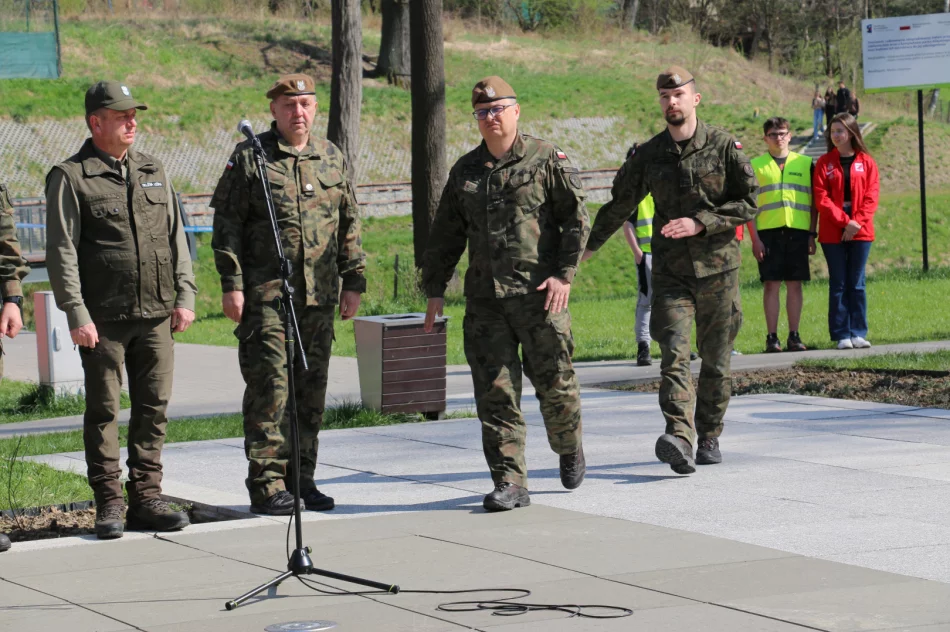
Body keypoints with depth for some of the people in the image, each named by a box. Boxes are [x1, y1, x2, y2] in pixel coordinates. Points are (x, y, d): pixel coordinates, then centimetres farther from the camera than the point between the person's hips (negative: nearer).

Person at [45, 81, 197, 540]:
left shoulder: (153, 172, 15)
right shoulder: (70, 178, -2)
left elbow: (176, 238, 17)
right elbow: (62, 252, -6)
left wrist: (184, 295, 8)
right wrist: (76, 313, -13)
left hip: (156, 314, 5)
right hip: (103, 319, -5)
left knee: (153, 408, 6)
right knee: (103, 411, 1)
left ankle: (146, 498, 13)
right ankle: (108, 503, 6)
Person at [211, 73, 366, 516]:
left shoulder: (333, 159, 12)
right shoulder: (248, 158, -1)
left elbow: (349, 225, 16)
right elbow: (226, 225, -2)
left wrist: (353, 283, 10)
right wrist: (231, 284, -9)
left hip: (319, 297, 5)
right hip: (265, 295, -4)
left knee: (312, 390, 8)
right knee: (269, 388, -6)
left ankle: (302, 479, 17)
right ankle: (267, 486, -2)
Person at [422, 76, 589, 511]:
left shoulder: (547, 160, 0)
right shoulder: (465, 171, 14)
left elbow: (577, 219, -2)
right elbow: (446, 235, 19)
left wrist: (564, 274, -11)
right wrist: (434, 289, 14)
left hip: (539, 293, -4)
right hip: (484, 297, 4)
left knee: (553, 379, 3)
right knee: (495, 392, -3)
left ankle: (569, 449, 32)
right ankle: (510, 483, -2)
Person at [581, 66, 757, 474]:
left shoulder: (724, 147, -1)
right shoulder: (648, 155, 6)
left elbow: (749, 203, -4)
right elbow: (620, 205, 18)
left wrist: (699, 223, -14)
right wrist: (588, 245, 21)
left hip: (718, 269, -1)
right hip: (670, 270, 1)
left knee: (716, 360, 6)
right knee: (674, 354, -15)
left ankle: (709, 437, 22)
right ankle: (679, 440, -28)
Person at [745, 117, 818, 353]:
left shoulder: (805, 164, 11)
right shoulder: (756, 165, 7)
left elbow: (813, 203, 13)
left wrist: (812, 235, 5)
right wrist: (754, 238, -4)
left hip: (798, 231, 1)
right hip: (768, 231, -1)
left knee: (795, 284, 2)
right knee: (771, 284, -2)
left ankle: (794, 335, 7)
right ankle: (772, 337, 1)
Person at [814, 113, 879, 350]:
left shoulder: (866, 162, 6)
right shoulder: (824, 163, 4)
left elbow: (871, 196, 0)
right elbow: (821, 197, -4)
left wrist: (857, 222, -12)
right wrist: (845, 221, -13)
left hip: (861, 231, 0)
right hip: (832, 232, 0)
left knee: (857, 283, 3)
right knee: (838, 283, 1)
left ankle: (858, 333, 6)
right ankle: (842, 335, 3)